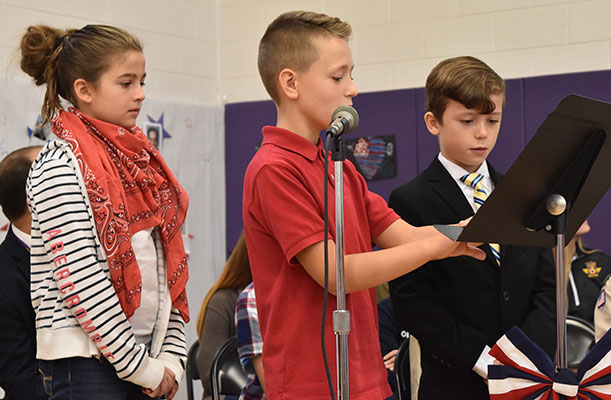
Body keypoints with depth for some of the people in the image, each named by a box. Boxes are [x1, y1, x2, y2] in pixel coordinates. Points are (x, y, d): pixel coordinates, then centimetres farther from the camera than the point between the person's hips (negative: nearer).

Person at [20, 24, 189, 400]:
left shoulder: (140, 160, 13)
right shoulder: (59, 166, -9)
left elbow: (167, 259, 12)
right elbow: (79, 279, -15)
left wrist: (172, 354, 4)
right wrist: (139, 365, -13)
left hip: (145, 359, 7)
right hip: (86, 360, -7)